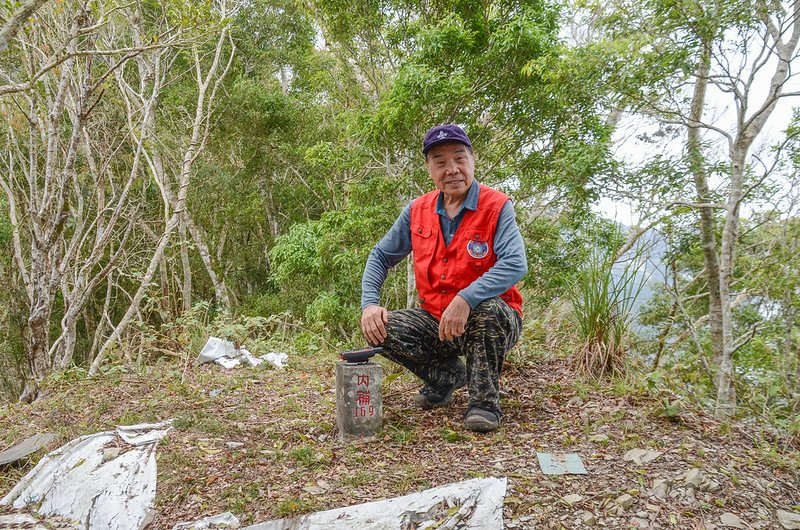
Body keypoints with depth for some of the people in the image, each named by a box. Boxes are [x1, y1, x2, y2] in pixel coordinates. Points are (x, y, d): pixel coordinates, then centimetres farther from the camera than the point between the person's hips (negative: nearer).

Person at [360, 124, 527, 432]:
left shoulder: (497, 207, -12)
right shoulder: (417, 211, 2)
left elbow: (515, 264, -28)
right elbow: (381, 256, 9)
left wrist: (465, 300, -41)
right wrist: (369, 303, -10)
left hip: (495, 322, -4)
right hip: (436, 320, 5)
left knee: (487, 309, -38)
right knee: (381, 329, -19)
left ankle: (485, 401, -14)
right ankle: (448, 375, 8)